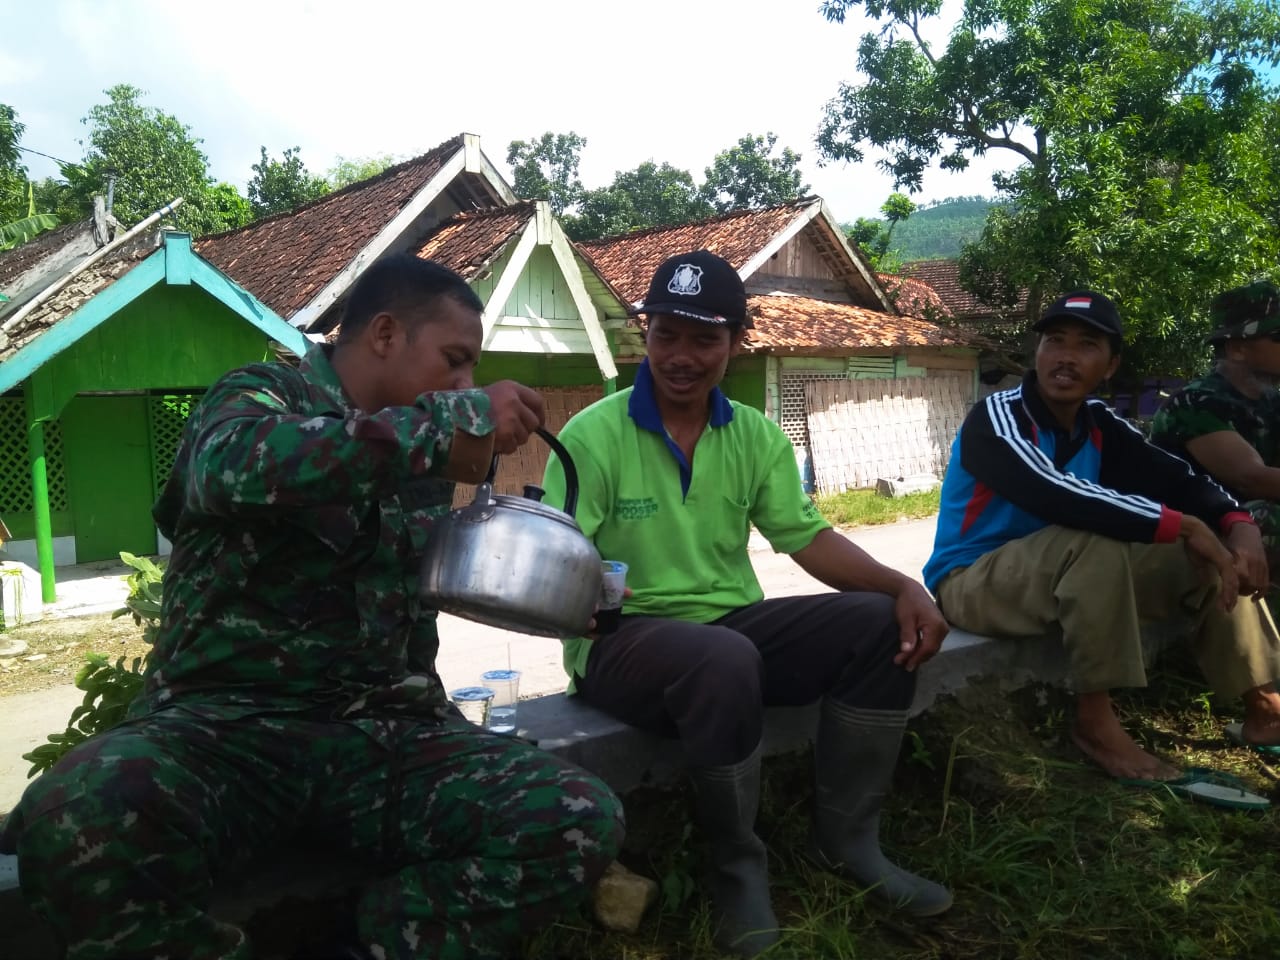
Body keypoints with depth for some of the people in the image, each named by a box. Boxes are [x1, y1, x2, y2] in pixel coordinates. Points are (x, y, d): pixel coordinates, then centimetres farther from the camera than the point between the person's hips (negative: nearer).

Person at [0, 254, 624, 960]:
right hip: (227, 718, -3)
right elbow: (244, 464, -23)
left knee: (580, 823, -22)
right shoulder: (259, 396, 3)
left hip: (382, 727, 4)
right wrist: (457, 418, -19)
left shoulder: (421, 457, 17)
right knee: (80, 820, -36)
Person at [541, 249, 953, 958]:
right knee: (724, 661, -38)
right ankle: (737, 869, -11)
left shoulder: (755, 435, 6)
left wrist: (905, 586, -12)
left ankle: (845, 839, 2)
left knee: (880, 622, -13)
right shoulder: (591, 436, -10)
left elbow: (808, 538, 4)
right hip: (624, 639, -5)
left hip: (732, 624, 6)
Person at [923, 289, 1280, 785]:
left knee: (1211, 551, 0)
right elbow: (1053, 495, -36)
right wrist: (1183, 525, -32)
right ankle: (1094, 721, -24)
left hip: (1071, 575, 7)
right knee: (1094, 538, -35)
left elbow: (1179, 479, 1)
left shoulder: (1098, 424, 2)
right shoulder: (996, 418, -19)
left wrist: (1239, 526, -20)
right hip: (971, 583, -7)